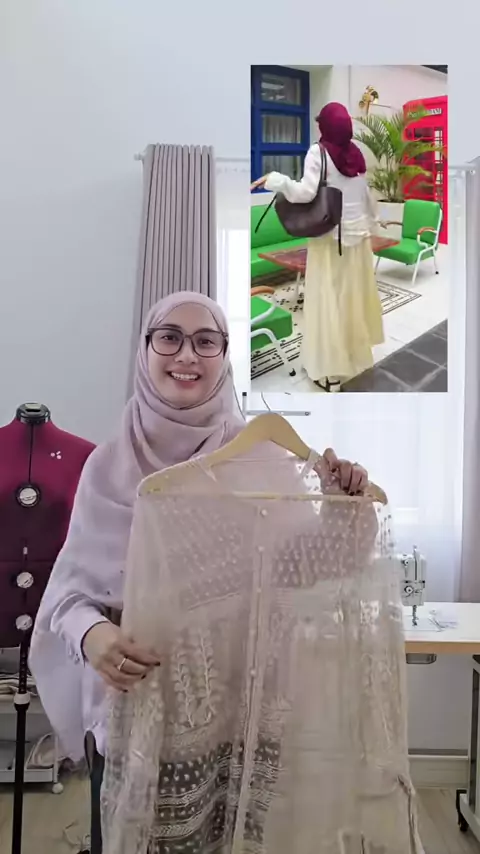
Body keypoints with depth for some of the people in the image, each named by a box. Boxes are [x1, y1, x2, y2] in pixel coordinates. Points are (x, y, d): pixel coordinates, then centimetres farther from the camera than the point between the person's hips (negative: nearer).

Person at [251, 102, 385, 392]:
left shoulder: (318, 152, -12)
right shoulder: (356, 153, 6)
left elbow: (306, 192, -23)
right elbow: (366, 193, 13)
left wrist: (273, 180, -13)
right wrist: (372, 220, 27)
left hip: (331, 235, -6)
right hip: (358, 232, 6)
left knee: (329, 298, -3)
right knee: (355, 293, 16)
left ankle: (332, 369, -1)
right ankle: (357, 352, 31)